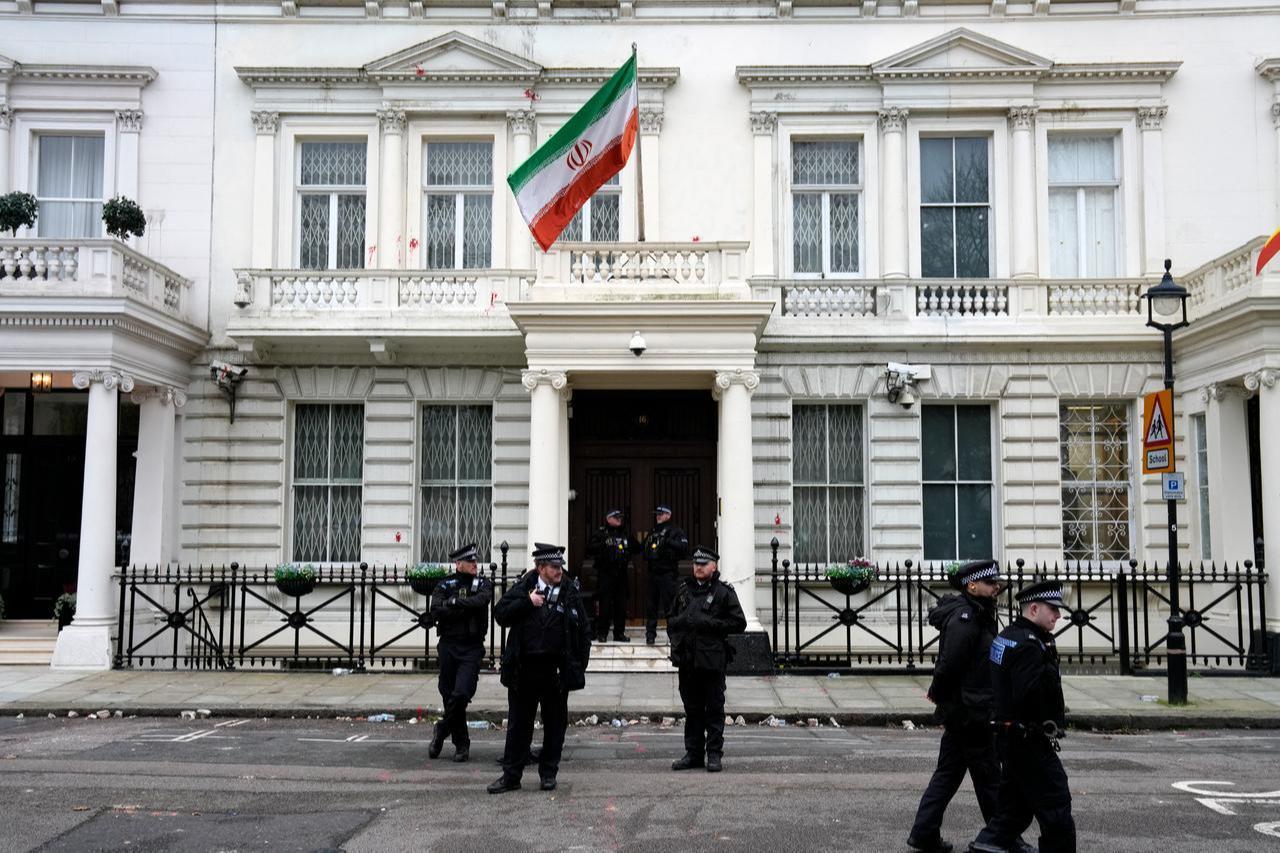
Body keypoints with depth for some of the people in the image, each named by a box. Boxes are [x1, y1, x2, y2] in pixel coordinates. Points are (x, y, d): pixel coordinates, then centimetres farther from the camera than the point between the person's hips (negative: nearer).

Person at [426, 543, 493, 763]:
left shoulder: (483, 584, 6)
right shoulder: (444, 585, 5)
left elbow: (481, 600, -16)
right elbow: (436, 612, -10)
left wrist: (455, 601, -11)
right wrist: (466, 607, -13)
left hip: (472, 648, -1)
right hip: (448, 646, 1)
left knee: (462, 693, -15)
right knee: (449, 694, 6)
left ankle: (442, 729, 10)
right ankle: (461, 743, 20)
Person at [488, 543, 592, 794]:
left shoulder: (570, 592, 3)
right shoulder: (523, 587, 2)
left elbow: (584, 630, 6)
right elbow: (500, 614, -4)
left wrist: (579, 665, 1)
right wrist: (527, 602, -14)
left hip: (556, 670, 0)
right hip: (524, 668, 0)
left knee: (555, 724, 8)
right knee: (518, 724, 8)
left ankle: (548, 773, 23)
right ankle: (511, 776, 17)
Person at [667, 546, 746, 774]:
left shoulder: (724, 592, 0)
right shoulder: (684, 590, 15)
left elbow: (739, 623, -5)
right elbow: (671, 620, 24)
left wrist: (710, 623, -14)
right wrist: (680, 623, 2)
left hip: (712, 661, -5)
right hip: (687, 660, 5)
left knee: (714, 709, 1)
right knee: (692, 709, 10)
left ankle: (714, 754, 8)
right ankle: (694, 753, 18)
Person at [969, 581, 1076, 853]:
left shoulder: (1007, 636, 12)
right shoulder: (1029, 644, -20)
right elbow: (1029, 695, -28)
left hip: (1009, 736, 10)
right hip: (1030, 741, -10)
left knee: (1014, 809, 16)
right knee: (1056, 811, -1)